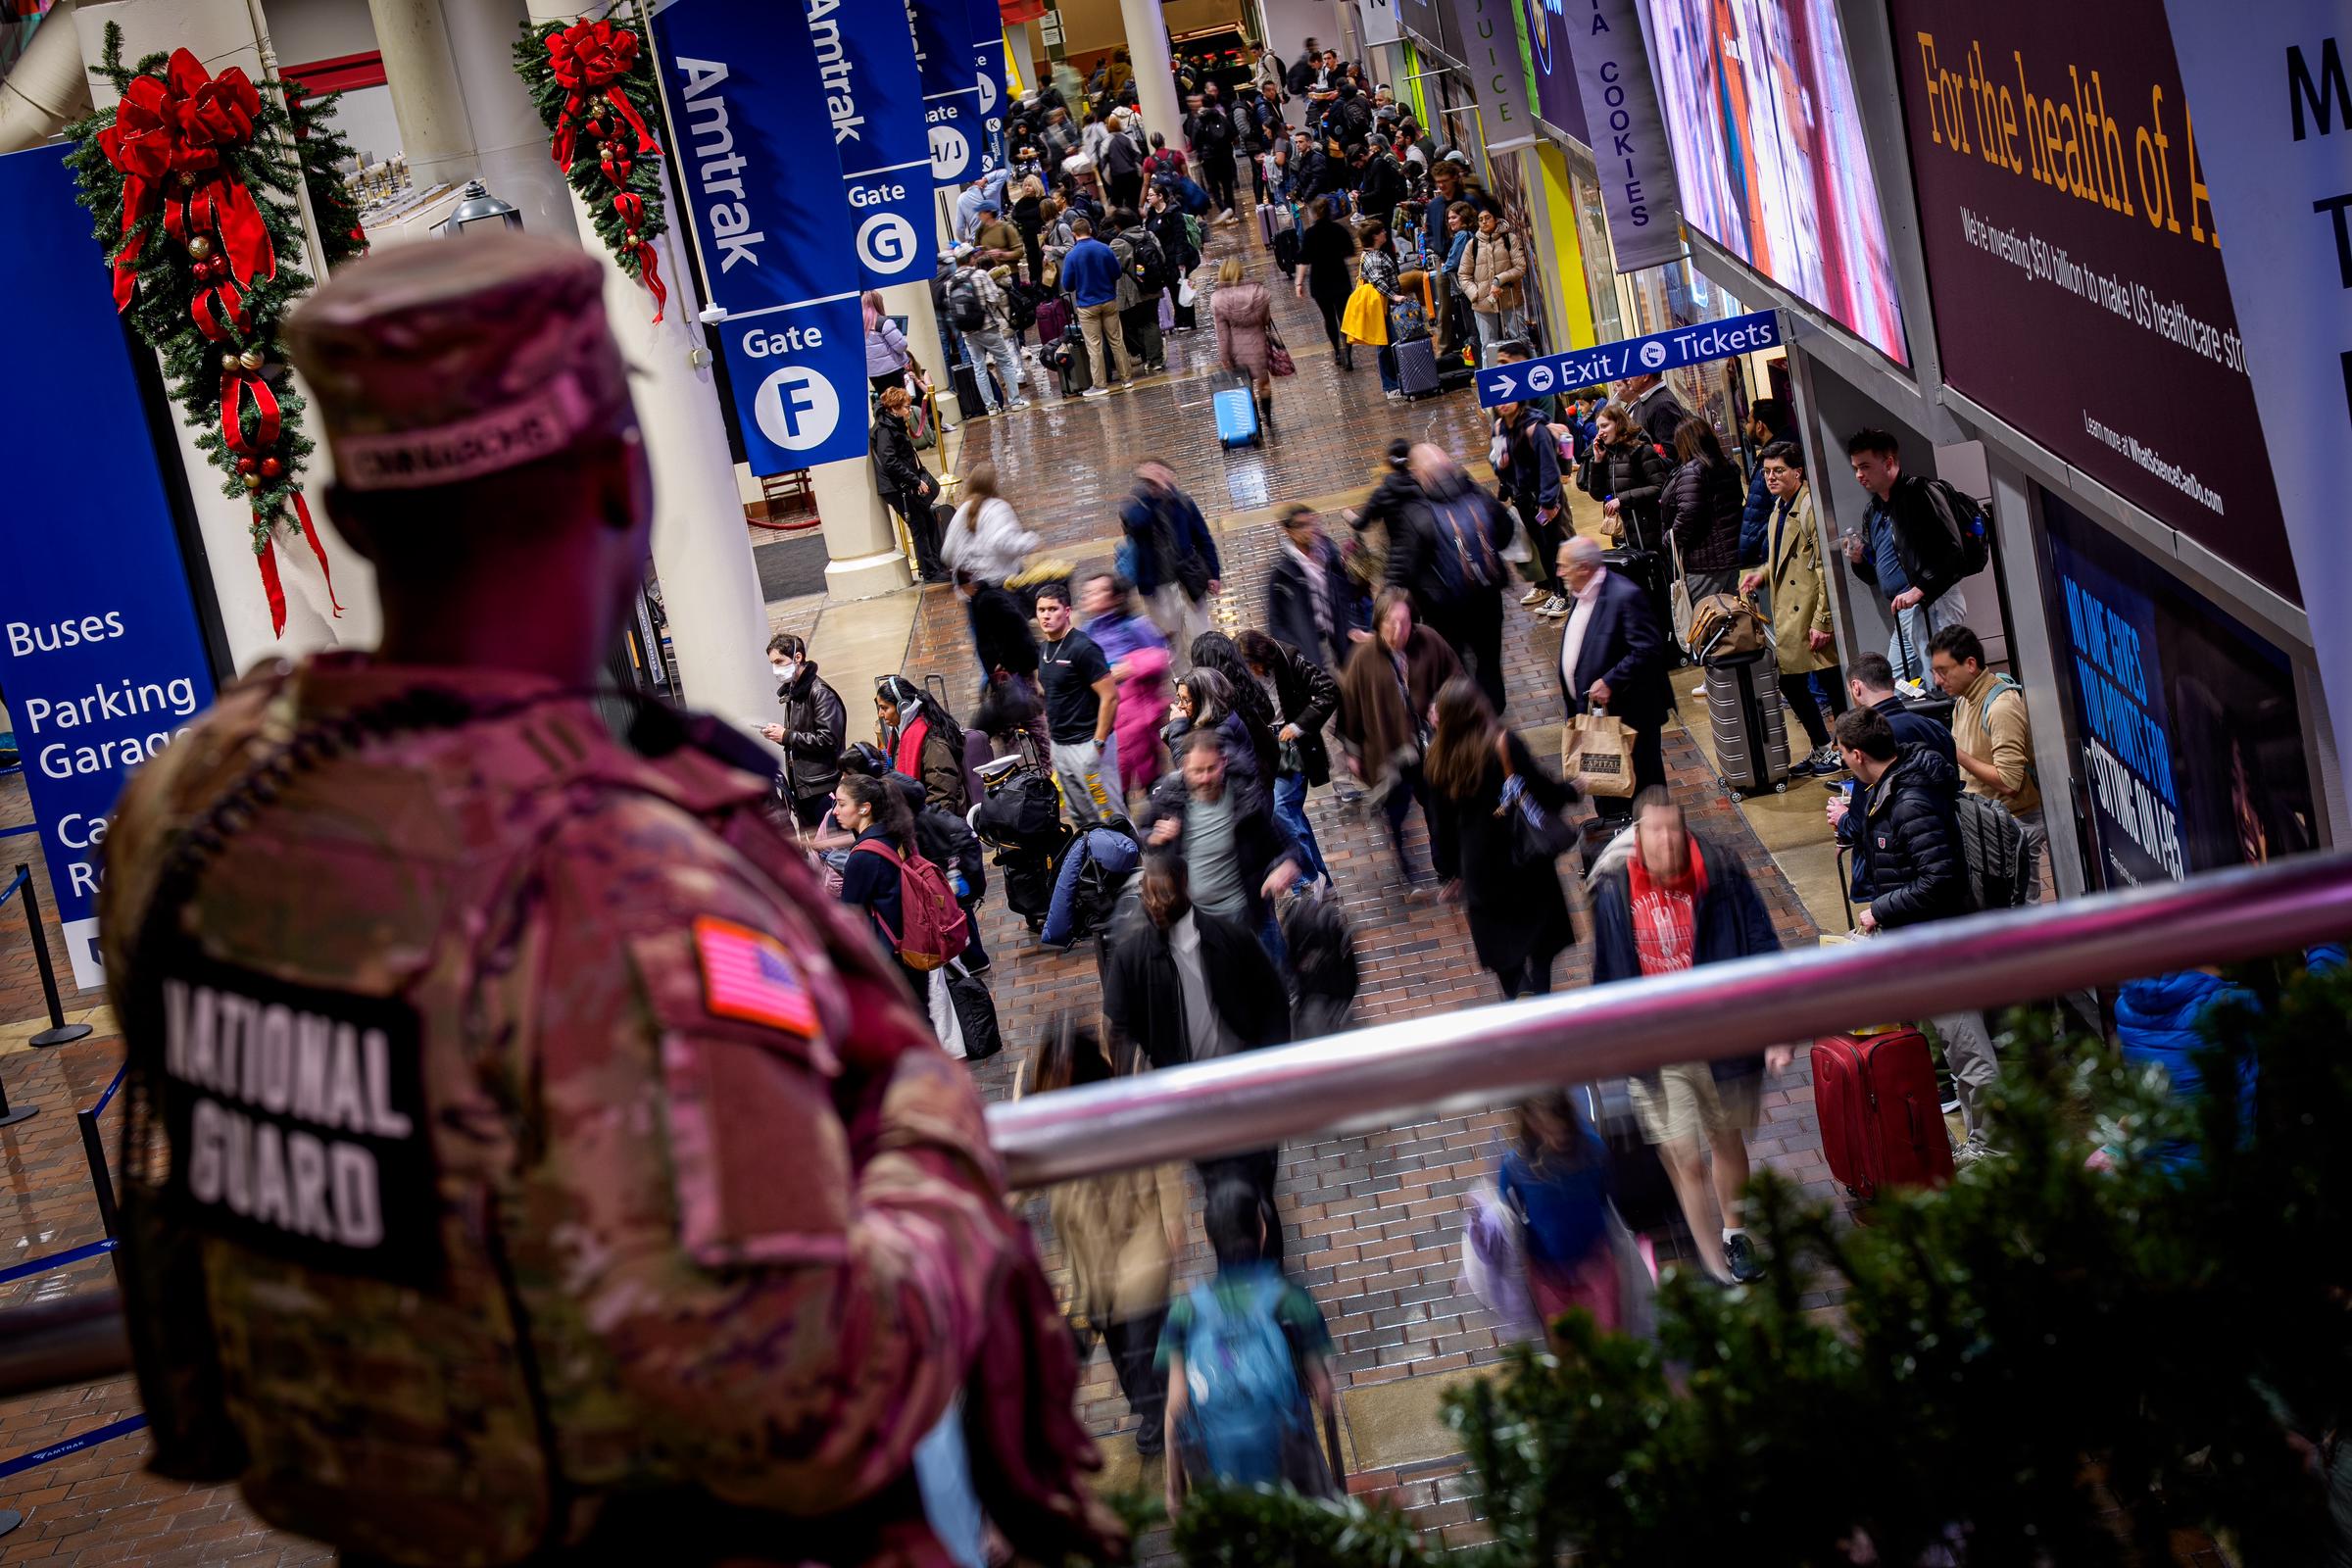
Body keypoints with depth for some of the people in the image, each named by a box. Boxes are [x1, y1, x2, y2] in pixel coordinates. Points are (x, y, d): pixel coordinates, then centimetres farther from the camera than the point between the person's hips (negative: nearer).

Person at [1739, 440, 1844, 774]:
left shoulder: (1811, 508, -16)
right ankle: (1821, 749, 26)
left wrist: (1822, 621, -21)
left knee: (1832, 681, 0)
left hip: (1811, 611, -10)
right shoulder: (1780, 508, 13)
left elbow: (1825, 568, -19)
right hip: (1788, 615, 10)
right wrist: (1762, 574, 8)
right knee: (1790, 680, 13)